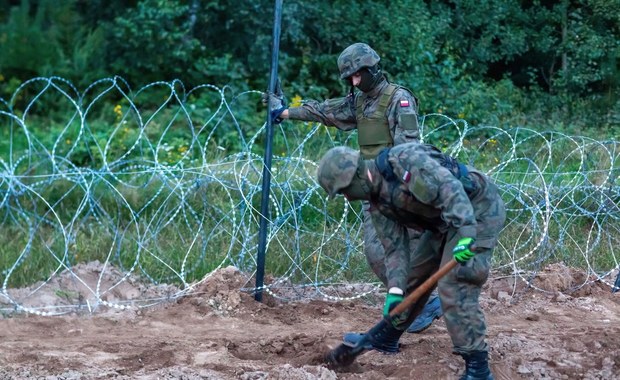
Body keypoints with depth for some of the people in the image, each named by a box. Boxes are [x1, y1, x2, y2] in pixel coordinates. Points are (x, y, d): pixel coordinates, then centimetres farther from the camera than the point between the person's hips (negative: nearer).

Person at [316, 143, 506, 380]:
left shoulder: (404, 160, -25)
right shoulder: (378, 202, 3)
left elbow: (449, 188, -34)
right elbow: (396, 248, 2)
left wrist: (465, 231, -45)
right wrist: (394, 291, -12)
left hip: (478, 208, -10)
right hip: (445, 222, 10)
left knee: (453, 287, -17)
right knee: (415, 274, 19)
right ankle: (385, 338, 38)